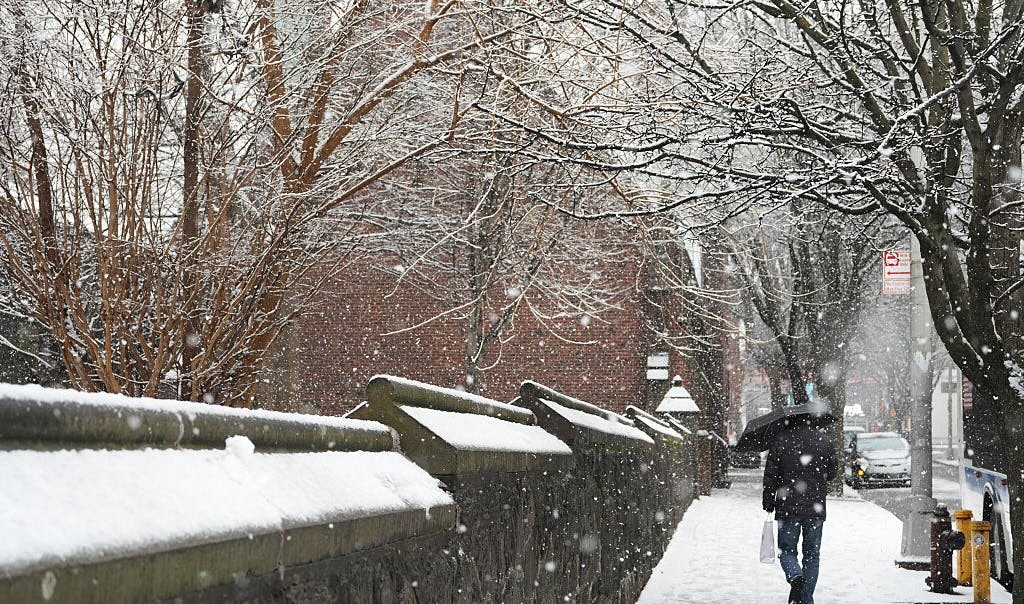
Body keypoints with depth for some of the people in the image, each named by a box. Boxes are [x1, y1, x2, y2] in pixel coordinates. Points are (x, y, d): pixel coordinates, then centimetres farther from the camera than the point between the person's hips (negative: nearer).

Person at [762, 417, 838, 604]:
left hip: (787, 508, -2)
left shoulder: (780, 440, -6)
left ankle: (796, 577, -20)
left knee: (787, 551, 9)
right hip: (815, 509, 2)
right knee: (812, 555, 11)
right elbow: (832, 472, 14)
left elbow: (771, 474, -4)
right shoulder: (824, 441, 2)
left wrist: (768, 505, 5)